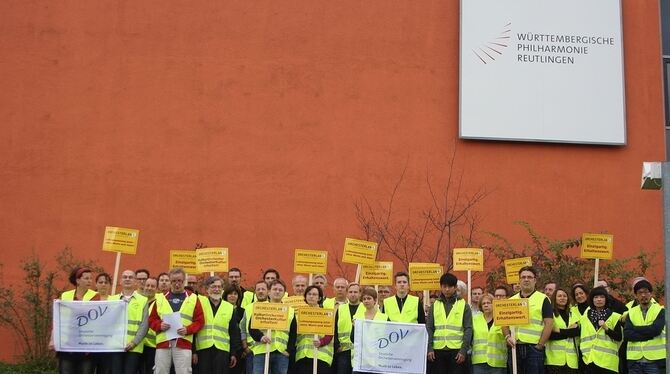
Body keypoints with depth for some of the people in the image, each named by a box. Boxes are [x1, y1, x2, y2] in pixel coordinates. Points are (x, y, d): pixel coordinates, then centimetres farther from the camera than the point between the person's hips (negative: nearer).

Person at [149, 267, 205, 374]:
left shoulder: (193, 298, 9)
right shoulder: (160, 298, 13)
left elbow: (200, 321, 5)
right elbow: (151, 319, 14)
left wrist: (188, 330, -12)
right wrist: (160, 325, -7)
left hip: (183, 343, -2)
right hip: (163, 343, 2)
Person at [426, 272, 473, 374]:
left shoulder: (464, 305, 6)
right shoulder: (435, 305, 12)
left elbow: (468, 329, 1)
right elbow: (429, 328, 8)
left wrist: (464, 350, -9)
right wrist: (430, 348, -4)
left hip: (457, 350, -2)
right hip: (438, 350, 2)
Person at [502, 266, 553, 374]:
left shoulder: (543, 299, 2)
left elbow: (549, 324, -4)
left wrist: (540, 345, -9)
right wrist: (508, 336, -4)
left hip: (534, 348, -4)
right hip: (515, 348, 4)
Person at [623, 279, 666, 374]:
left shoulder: (660, 310, 2)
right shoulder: (631, 313, 10)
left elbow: (655, 330, -16)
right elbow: (627, 334, -4)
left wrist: (634, 328, -6)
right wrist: (648, 335, -13)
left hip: (654, 360, -3)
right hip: (634, 360, 3)